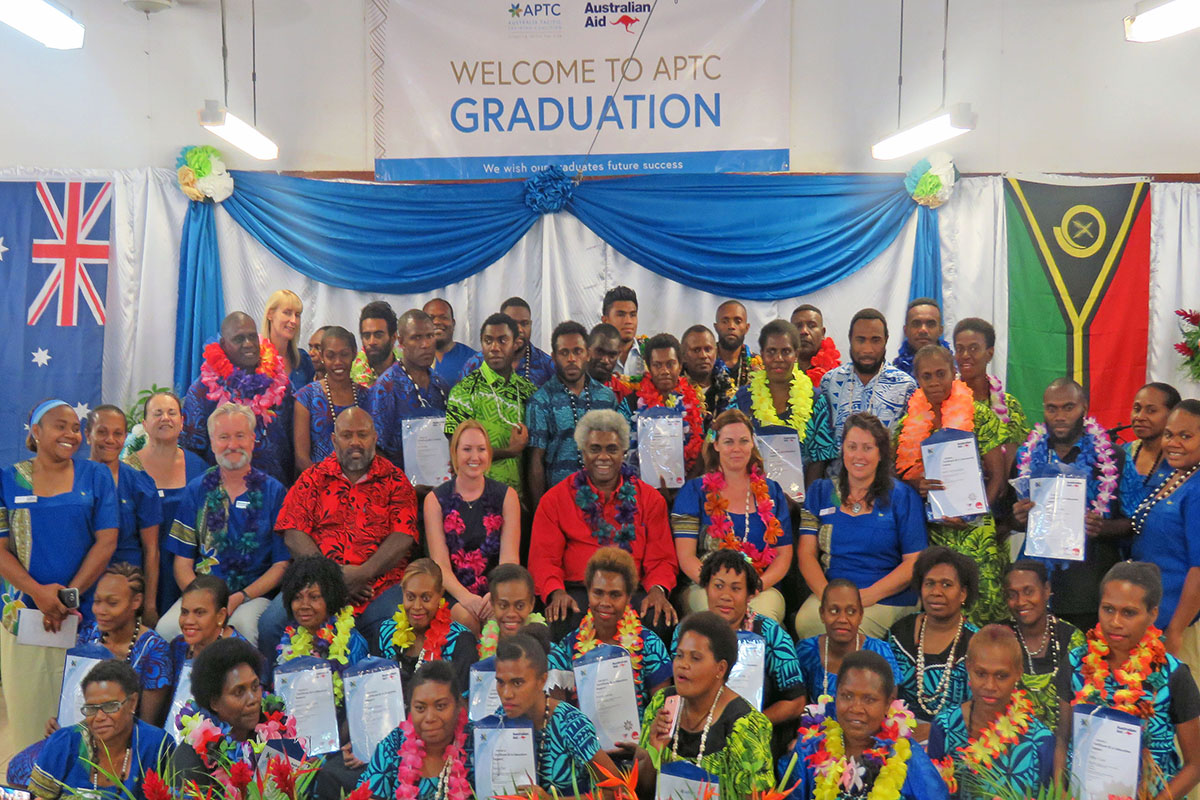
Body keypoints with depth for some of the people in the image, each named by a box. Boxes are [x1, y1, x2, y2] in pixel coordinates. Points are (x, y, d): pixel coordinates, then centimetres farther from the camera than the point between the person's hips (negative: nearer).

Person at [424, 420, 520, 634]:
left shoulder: (507, 496, 9)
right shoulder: (435, 500, 7)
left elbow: (510, 558, 0)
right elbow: (440, 564, -3)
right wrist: (465, 597, -22)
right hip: (455, 593, 0)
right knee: (466, 618, -31)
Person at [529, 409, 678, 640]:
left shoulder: (650, 498, 15)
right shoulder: (555, 499, 11)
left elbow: (661, 558, 10)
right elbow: (544, 558, 5)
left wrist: (658, 590, -12)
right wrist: (556, 592, -15)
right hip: (577, 592, -1)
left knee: (659, 619, -31)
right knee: (563, 622, -35)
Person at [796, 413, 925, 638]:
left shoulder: (902, 496, 6)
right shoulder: (820, 492, 13)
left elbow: (915, 562, -1)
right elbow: (806, 553, 6)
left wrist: (868, 595, -14)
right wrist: (827, 594, -13)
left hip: (888, 599, -2)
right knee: (805, 623, -30)